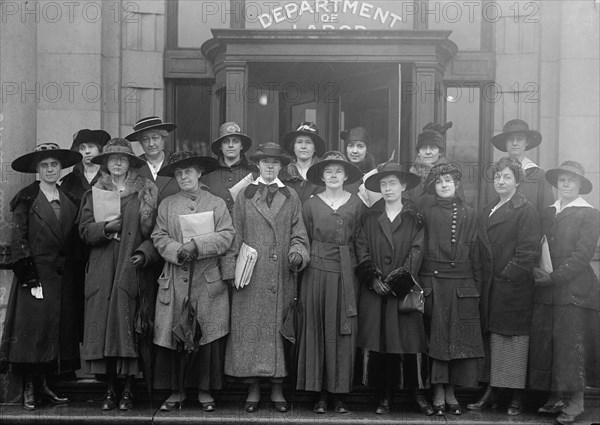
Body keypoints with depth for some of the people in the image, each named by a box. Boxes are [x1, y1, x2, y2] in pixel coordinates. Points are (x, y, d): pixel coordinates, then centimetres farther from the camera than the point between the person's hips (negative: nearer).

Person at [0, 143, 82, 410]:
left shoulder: (70, 200, 12)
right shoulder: (26, 199, -2)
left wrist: (71, 266, 6)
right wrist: (27, 274, -14)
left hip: (62, 276, 5)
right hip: (35, 274, -5)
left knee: (58, 329, 5)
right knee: (32, 327, -4)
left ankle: (43, 384, 15)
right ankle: (29, 388, 3)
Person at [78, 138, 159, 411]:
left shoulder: (146, 194, 8)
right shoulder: (94, 194, 14)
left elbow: (156, 232, 4)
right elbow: (84, 231, 6)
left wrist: (144, 253, -12)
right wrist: (106, 228, -11)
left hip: (133, 269, -2)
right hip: (102, 270, 2)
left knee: (129, 326, -6)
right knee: (103, 324, -3)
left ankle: (128, 390, 1)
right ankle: (109, 389, 3)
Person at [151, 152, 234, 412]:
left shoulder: (217, 203, 8)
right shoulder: (167, 205, 13)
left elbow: (226, 236, -3)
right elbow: (159, 237, 6)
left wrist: (196, 245, -15)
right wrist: (178, 251, -13)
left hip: (208, 282, -1)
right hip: (175, 281, 1)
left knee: (207, 336, 0)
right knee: (173, 334, 0)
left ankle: (205, 391, 11)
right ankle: (176, 391, 10)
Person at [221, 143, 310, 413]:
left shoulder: (291, 198, 11)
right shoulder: (244, 197, 9)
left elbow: (298, 233, 9)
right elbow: (235, 236, 6)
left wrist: (297, 252, -11)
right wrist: (232, 270, -1)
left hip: (281, 278, 1)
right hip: (250, 278, 0)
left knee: (279, 329, 2)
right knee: (249, 330, 0)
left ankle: (277, 390, 10)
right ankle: (253, 389, 8)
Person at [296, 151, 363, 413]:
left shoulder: (356, 204, 4)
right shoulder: (311, 205, 4)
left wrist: (355, 269, 0)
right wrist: (302, 258, 1)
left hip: (346, 272, 0)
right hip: (318, 271, 0)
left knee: (344, 331, 2)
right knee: (318, 330, 2)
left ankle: (340, 393, 11)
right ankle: (320, 393, 9)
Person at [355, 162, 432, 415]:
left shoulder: (414, 218, 7)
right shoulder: (369, 217, 11)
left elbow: (416, 250, -2)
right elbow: (362, 249, 4)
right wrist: (373, 278, -9)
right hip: (375, 290, 1)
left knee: (410, 342, -4)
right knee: (378, 344, 0)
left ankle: (418, 394, 7)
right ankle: (384, 397, 7)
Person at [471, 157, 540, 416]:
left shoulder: (525, 210, -6)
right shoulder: (488, 210, 16)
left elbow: (529, 251, -11)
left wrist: (509, 275, -15)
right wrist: (484, 279, 8)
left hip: (514, 285, -7)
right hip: (491, 285, 7)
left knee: (515, 338, -1)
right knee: (494, 337, 10)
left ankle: (517, 397, 6)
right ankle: (493, 389, 16)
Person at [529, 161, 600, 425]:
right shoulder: (547, 214, 16)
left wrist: (554, 276, -14)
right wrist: (536, 272, -5)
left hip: (575, 290, -5)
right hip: (546, 291, 5)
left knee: (572, 343, -5)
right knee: (545, 342, 4)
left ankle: (575, 401, 3)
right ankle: (556, 398, 13)